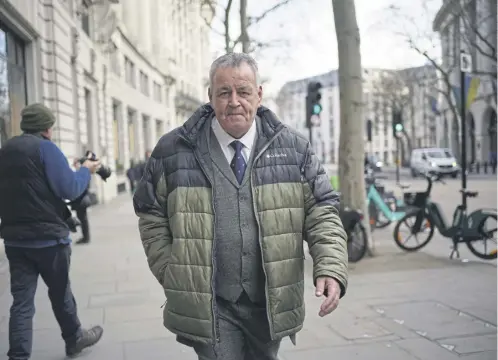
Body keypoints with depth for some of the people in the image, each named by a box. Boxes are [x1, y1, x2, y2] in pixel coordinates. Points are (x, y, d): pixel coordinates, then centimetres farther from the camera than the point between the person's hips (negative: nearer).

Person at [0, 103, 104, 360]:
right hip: (47, 236, -5)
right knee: (60, 292, 13)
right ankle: (74, 339, 31)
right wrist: (85, 170, 1)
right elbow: (69, 189, -16)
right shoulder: (45, 147, -11)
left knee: (21, 299, 5)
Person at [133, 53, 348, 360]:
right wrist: (173, 276, -2)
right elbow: (151, 215, 4)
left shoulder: (294, 148, -1)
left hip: (271, 302, 3)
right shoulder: (174, 150, -4)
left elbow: (321, 211, 0)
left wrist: (331, 268, -15)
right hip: (208, 305, -2)